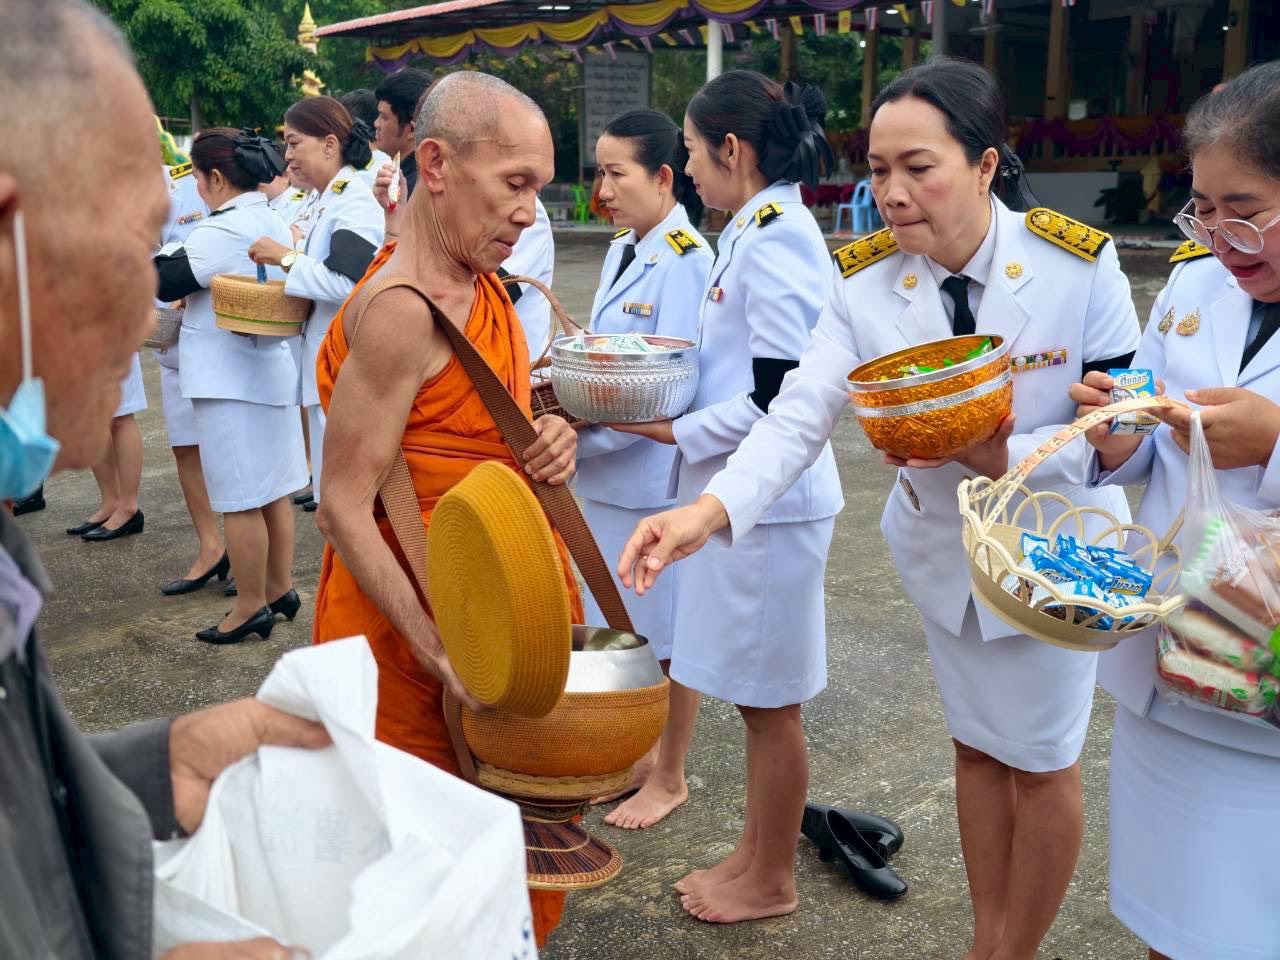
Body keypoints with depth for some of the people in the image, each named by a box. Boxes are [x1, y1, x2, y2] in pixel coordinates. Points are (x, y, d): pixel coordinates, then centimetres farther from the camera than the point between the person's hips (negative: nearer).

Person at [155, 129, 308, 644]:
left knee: (240, 501, 0)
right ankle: (280, 589, 26)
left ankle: (252, 606, 9)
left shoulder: (222, 230, -19)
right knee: (272, 490, 16)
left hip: (230, 379, -9)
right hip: (272, 368, 9)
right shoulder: (275, 224, 9)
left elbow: (165, 283, -18)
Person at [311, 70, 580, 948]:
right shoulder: (403, 310, -23)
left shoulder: (481, 285, 4)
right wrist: (442, 653, -26)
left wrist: (549, 438, -4)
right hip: (420, 608, -8)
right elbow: (346, 507, -22)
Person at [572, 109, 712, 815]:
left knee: (662, 631, 6)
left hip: (656, 473, -8)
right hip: (605, 471, 8)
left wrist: (580, 435, -20)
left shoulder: (687, 259, -15)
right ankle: (637, 755, 33)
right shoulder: (621, 249, 11)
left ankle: (669, 773, 23)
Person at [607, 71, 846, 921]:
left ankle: (771, 881, 25)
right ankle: (757, 855, 35)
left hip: (769, 500, -9)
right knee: (755, 697, 19)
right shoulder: (754, 231, 10)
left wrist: (666, 431, -14)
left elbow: (775, 402, -23)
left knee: (769, 700, 6)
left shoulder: (778, 239, -19)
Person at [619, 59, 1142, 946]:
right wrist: (708, 512, -42)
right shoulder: (866, 281, -16)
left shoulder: (1079, 263, -23)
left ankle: (1018, 948, 33)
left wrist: (1010, 458, -34)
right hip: (942, 544, 3)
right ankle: (986, 939, 38)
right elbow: (800, 414, -26)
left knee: (1042, 762, 10)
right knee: (976, 746, 18)